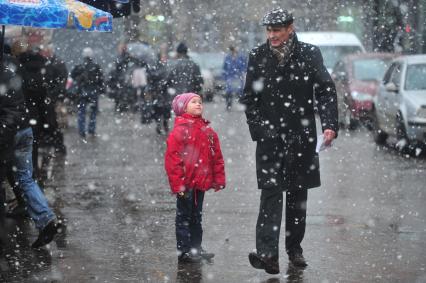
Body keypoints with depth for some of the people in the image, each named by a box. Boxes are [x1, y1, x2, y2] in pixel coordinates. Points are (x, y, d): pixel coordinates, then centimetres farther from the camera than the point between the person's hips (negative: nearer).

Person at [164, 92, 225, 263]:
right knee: (184, 217, 1)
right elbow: (172, 158, -15)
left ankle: (196, 248, 25)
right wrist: (177, 183, -18)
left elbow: (217, 157, 14)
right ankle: (184, 251, 5)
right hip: (185, 184, -7)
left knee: (196, 217, 17)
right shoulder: (180, 130, -11)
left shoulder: (208, 131, 9)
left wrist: (219, 179, 9)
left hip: (201, 183, 7)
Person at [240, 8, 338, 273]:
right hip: (270, 137, -1)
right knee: (271, 193, -11)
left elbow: (326, 91, -3)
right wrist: (258, 129, 1)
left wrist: (330, 125, -15)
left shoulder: (309, 54, -2)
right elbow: (249, 97, 9)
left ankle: (295, 249, 24)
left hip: (302, 137, 1)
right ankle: (267, 254, -19)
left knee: (298, 194, 10)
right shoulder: (258, 56, 2)